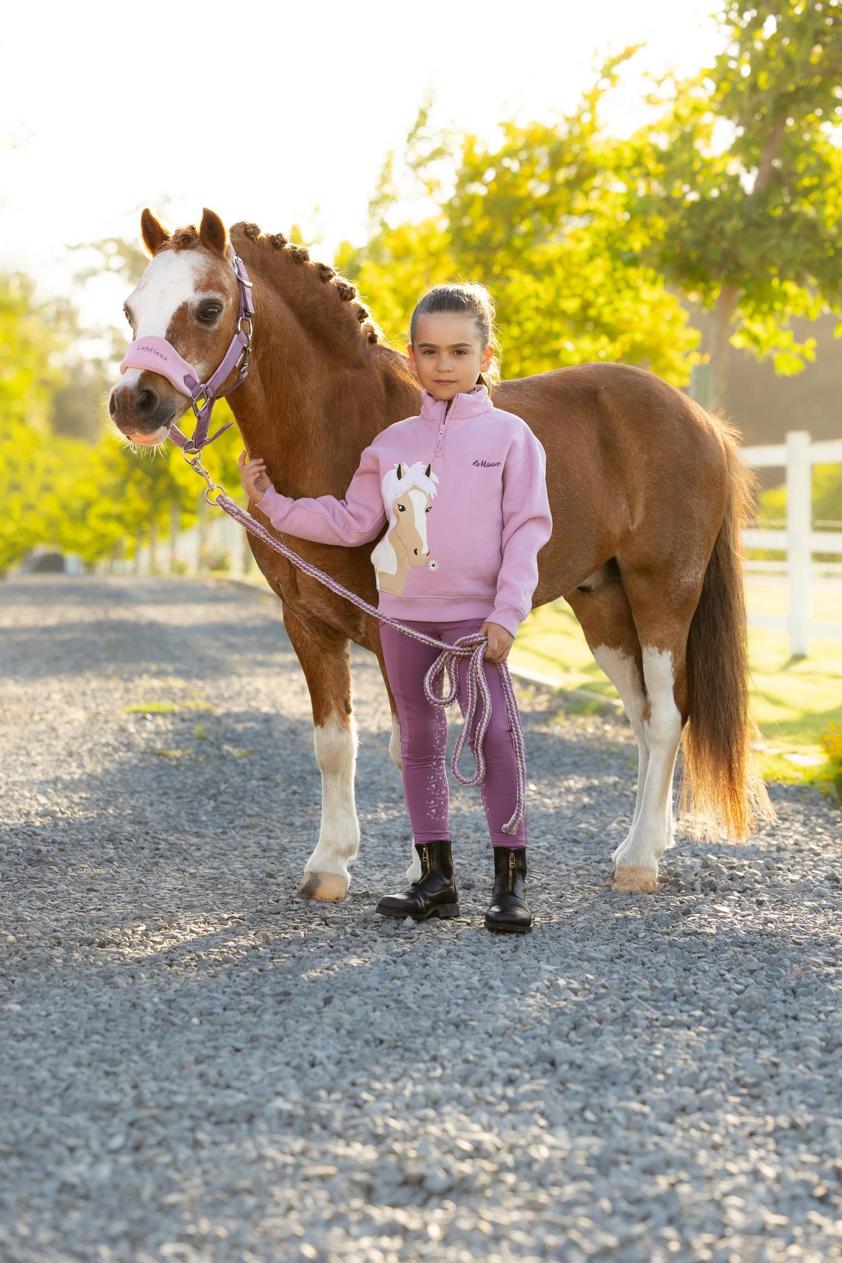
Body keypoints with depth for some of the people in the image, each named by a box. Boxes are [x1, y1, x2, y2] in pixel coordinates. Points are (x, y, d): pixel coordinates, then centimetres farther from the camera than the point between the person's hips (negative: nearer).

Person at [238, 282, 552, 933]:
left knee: (493, 732, -13)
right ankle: (436, 876, 18)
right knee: (419, 739, 9)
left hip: (474, 614, -4)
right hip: (403, 613, 5)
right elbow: (353, 521, 11)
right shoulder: (392, 442, 8)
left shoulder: (509, 436, -3)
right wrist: (274, 501, 5)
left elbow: (526, 531, -6)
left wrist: (507, 614, -14)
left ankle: (511, 878, -7)